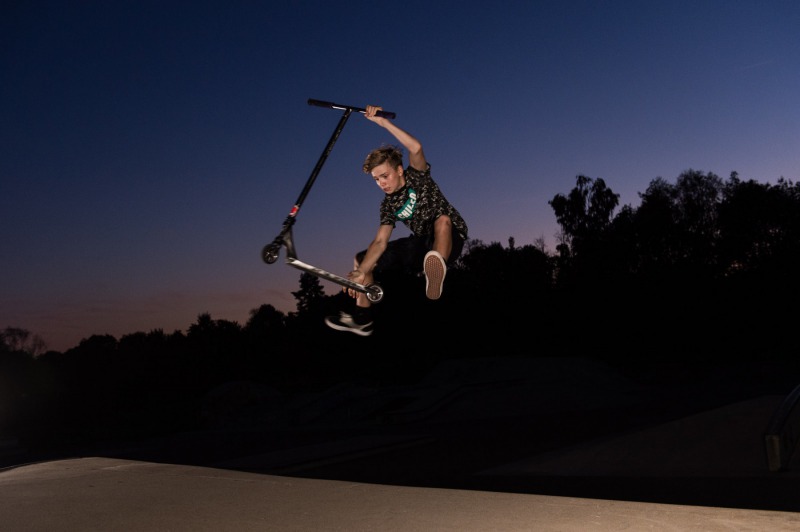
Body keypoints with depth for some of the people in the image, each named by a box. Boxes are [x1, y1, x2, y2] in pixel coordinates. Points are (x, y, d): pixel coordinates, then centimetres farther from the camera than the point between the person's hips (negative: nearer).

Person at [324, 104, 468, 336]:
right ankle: (362, 319, 8)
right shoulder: (388, 204, 1)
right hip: (421, 244, 6)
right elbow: (380, 241, -9)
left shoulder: (416, 175, -9)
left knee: (442, 218, -42)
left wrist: (383, 122, -34)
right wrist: (361, 272, -23)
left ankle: (436, 272, -64)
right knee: (362, 259, 4)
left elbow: (416, 148, -31)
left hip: (450, 239, -6)